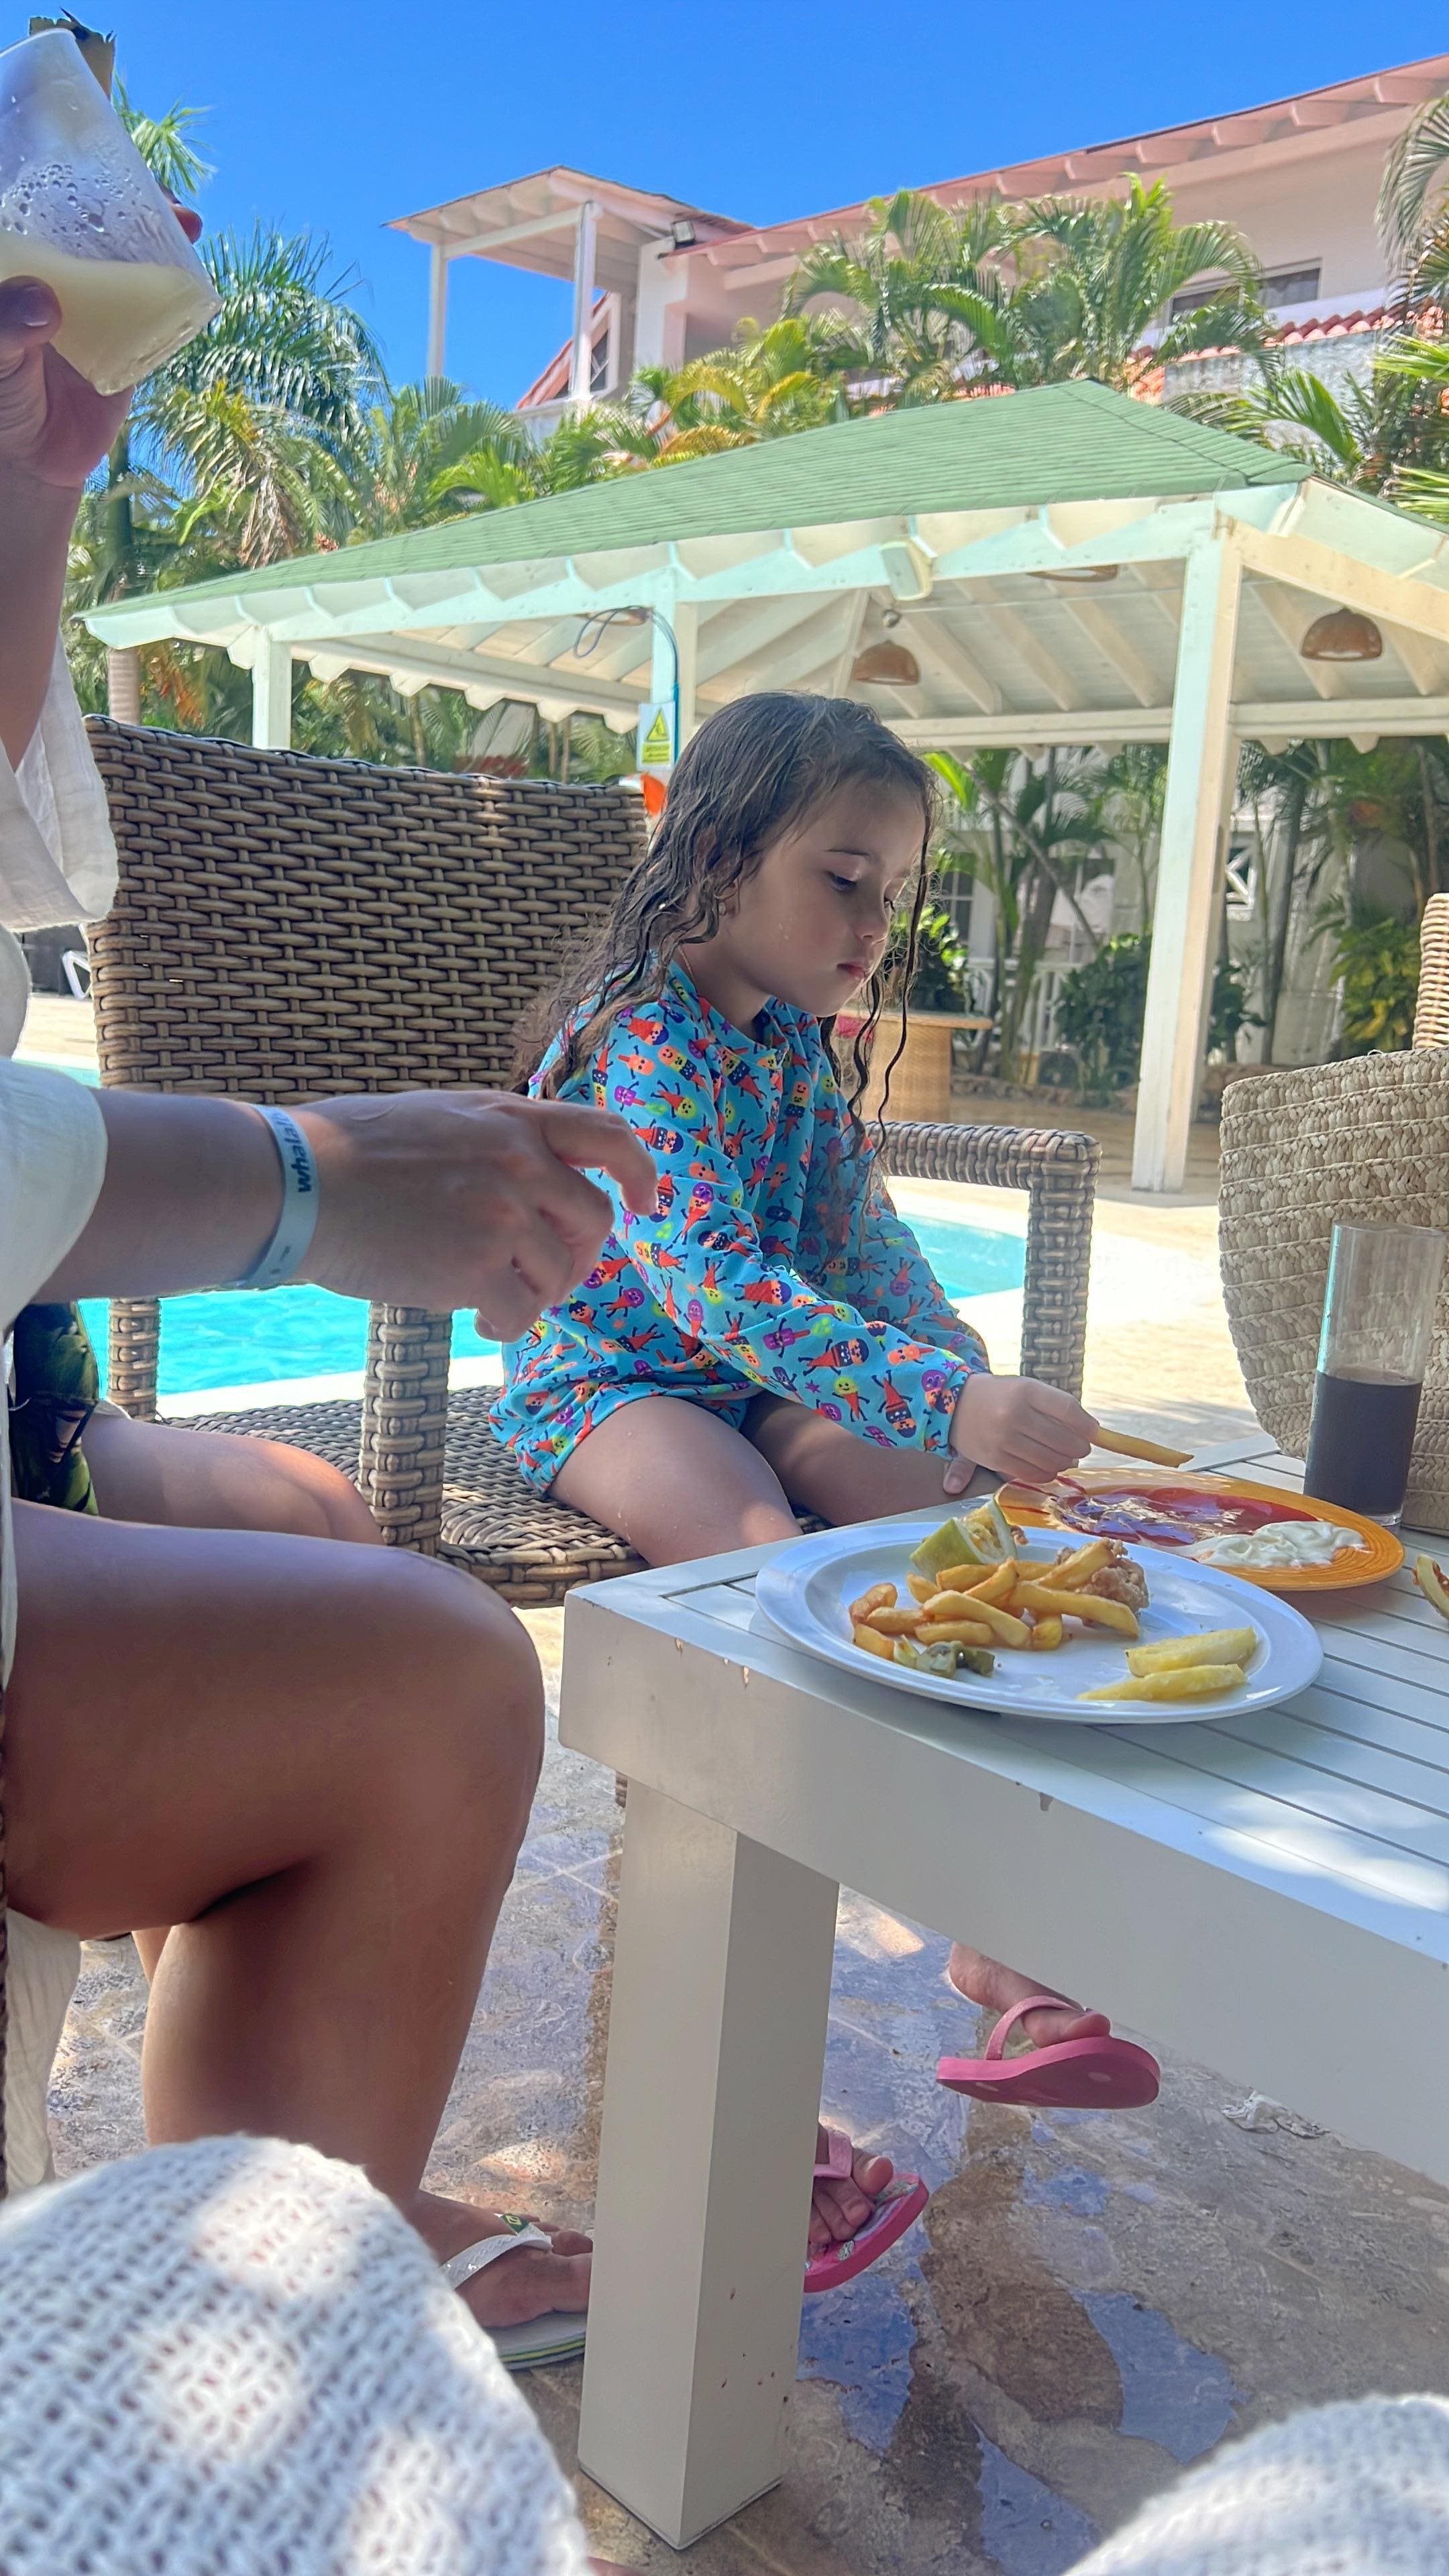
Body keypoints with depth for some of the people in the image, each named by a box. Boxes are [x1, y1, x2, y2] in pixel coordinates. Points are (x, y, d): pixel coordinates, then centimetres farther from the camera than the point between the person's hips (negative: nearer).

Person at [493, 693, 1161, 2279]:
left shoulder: (797, 1044, 8)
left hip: (765, 1384, 7)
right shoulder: (643, 1037, -19)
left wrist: (978, 1391, -9)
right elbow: (713, 1278, -33)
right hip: (606, 1384, -7)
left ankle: (996, 1939, -16)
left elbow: (865, 1242, 10)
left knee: (936, 1510, -19)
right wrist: (944, 1398, -44)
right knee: (757, 1549, -35)